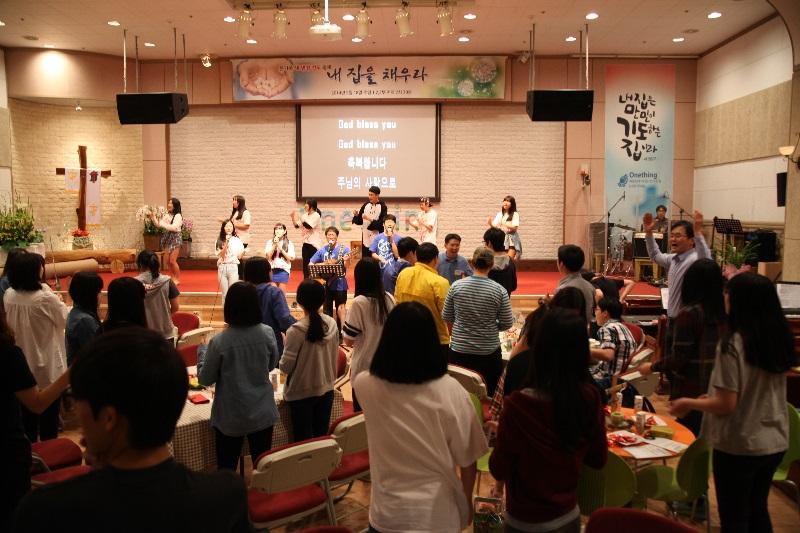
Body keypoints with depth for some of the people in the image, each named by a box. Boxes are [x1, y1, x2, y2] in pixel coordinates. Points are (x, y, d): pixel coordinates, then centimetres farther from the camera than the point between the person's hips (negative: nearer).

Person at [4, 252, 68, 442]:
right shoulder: (46, 298, -24)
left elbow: (11, 323, 11)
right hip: (46, 366, -6)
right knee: (49, 413, 9)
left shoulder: (8, 295, -5)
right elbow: (66, 319, -8)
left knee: (27, 411, 19)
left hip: (22, 363, 6)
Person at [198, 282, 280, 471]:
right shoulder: (268, 333, -10)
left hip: (230, 417, -2)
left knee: (227, 470, 13)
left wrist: (202, 354, 10)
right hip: (262, 413, 3)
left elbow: (205, 379, -5)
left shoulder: (219, 341, -18)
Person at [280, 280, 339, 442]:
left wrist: (286, 346, 0)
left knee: (303, 440, 11)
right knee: (322, 437, 17)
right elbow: (334, 358, 3)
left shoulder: (296, 331, -22)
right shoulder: (332, 325, -8)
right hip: (326, 390, 4)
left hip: (301, 393, -4)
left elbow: (286, 367, -14)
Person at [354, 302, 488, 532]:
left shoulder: (365, 386, -15)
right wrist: (467, 502, 10)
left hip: (386, 513, 1)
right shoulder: (450, 392, -21)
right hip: (438, 513, 0)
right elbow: (467, 459, -9)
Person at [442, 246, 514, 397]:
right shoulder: (499, 291, -12)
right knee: (489, 396, 14)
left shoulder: (456, 286, -7)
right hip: (489, 352, -1)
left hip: (459, 351, 2)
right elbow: (507, 324, -6)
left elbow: (446, 317, 2)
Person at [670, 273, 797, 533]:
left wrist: (689, 403, -4)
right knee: (757, 511, 25)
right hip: (775, 442, 7)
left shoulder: (733, 343, -22)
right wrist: (715, 395, 18)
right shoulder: (779, 338, 0)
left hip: (739, 445, -7)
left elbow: (726, 406, -20)